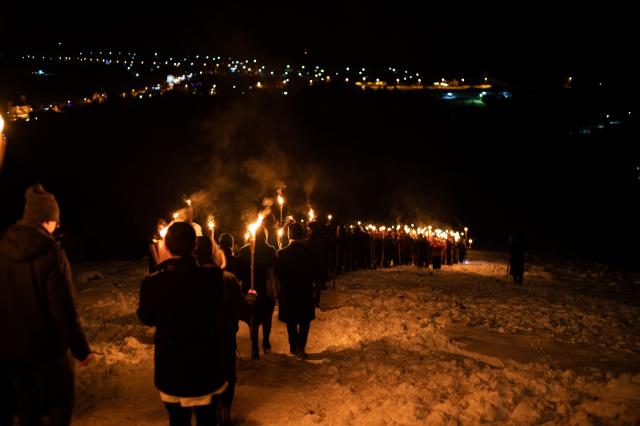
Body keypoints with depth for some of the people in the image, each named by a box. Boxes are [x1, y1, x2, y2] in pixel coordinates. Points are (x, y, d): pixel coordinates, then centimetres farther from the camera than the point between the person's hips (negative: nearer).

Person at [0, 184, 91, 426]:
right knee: (60, 401, 15)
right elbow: (64, 308, -21)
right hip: (46, 345, -5)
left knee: (26, 402, 22)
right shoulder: (51, 253, -22)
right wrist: (80, 349, -11)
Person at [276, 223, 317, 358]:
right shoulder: (309, 253, -14)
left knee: (291, 322, 18)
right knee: (304, 322, 12)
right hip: (305, 293, -1)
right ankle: (300, 347, 1)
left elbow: (278, 274, -4)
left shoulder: (281, 253, -13)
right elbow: (314, 273, -5)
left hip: (287, 294, 1)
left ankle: (293, 347, 26)